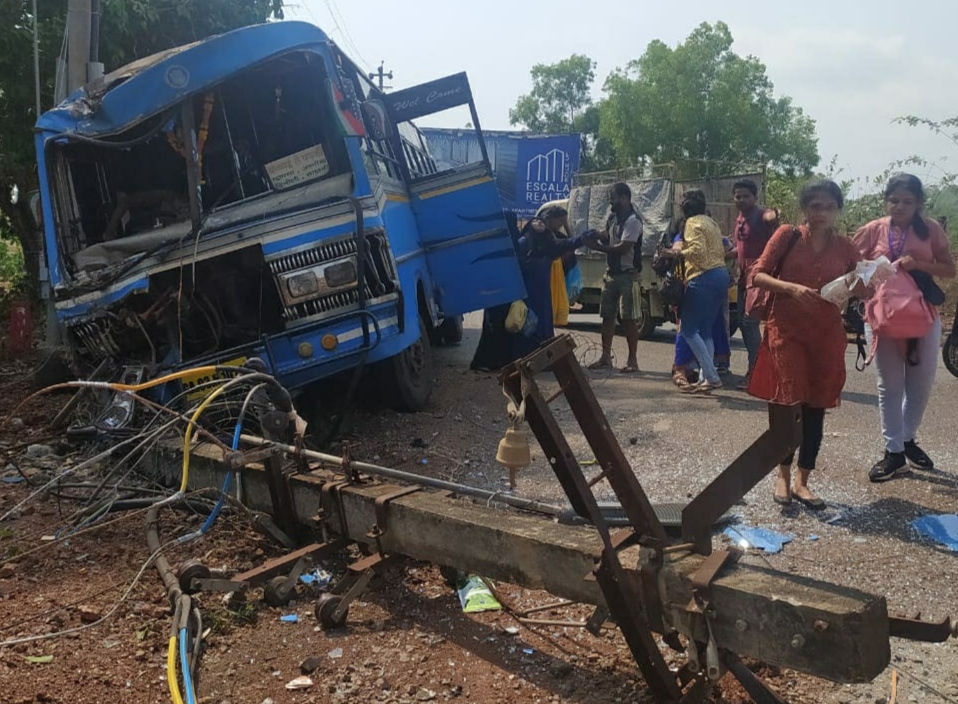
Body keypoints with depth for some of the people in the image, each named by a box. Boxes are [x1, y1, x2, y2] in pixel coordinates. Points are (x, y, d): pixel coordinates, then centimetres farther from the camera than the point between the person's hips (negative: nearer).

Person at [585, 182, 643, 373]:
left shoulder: (633, 220, -16)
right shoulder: (613, 218, 12)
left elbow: (623, 247, -23)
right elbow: (606, 235, 21)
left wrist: (598, 247, -17)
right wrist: (593, 236, -2)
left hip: (627, 275, -9)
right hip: (611, 273, 9)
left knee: (629, 319, -4)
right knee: (607, 315, 9)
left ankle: (632, 360, 2)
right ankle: (605, 357, 16)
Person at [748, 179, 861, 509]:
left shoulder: (845, 247, 6)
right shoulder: (787, 235, -2)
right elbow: (756, 274, -5)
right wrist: (791, 288, -19)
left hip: (827, 334, 3)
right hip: (787, 330, -3)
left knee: (816, 407, 6)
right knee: (789, 402, -6)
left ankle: (802, 481, 17)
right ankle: (783, 475, 12)